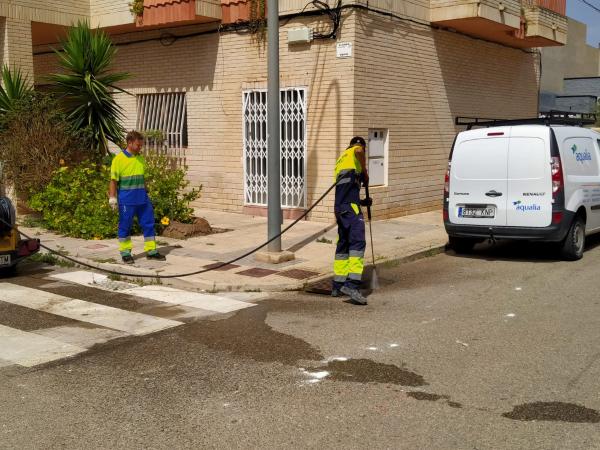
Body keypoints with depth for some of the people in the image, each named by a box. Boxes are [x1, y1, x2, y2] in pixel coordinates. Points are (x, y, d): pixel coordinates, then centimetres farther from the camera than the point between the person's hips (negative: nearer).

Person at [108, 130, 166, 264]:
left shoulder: (141, 158, 10)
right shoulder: (119, 159, -8)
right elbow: (114, 180, -7)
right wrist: (112, 198, -10)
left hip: (142, 198, 6)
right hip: (126, 200, -6)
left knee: (148, 223, 6)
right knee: (125, 226, 4)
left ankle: (151, 251, 15)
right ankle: (125, 252, 16)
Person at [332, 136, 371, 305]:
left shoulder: (341, 159, 32)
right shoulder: (355, 151, 9)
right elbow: (359, 151, -19)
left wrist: (362, 201, 32)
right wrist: (365, 173, -6)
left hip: (339, 206, 9)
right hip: (351, 206, -9)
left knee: (343, 244, 14)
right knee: (357, 242, -15)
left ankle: (338, 286, 18)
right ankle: (352, 284, -26)